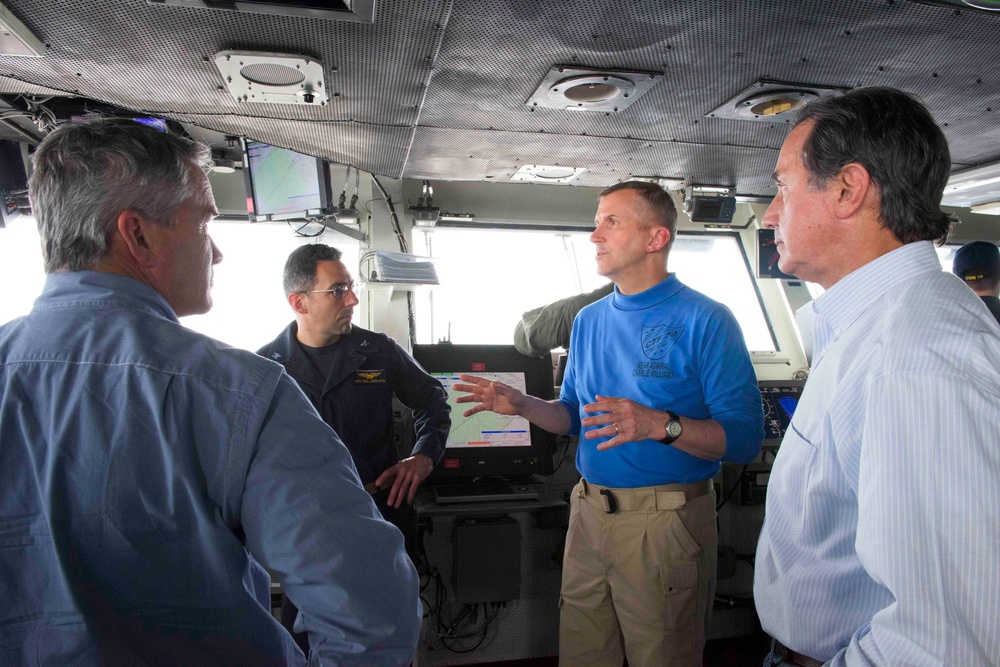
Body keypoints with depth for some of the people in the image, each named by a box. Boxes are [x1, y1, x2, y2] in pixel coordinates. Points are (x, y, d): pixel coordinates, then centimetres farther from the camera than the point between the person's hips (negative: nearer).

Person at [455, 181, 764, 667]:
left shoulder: (706, 321, -11)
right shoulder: (589, 321, 9)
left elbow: (744, 439, -16)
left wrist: (661, 425, -30)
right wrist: (522, 405, -1)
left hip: (664, 518, -5)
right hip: (588, 512, 6)